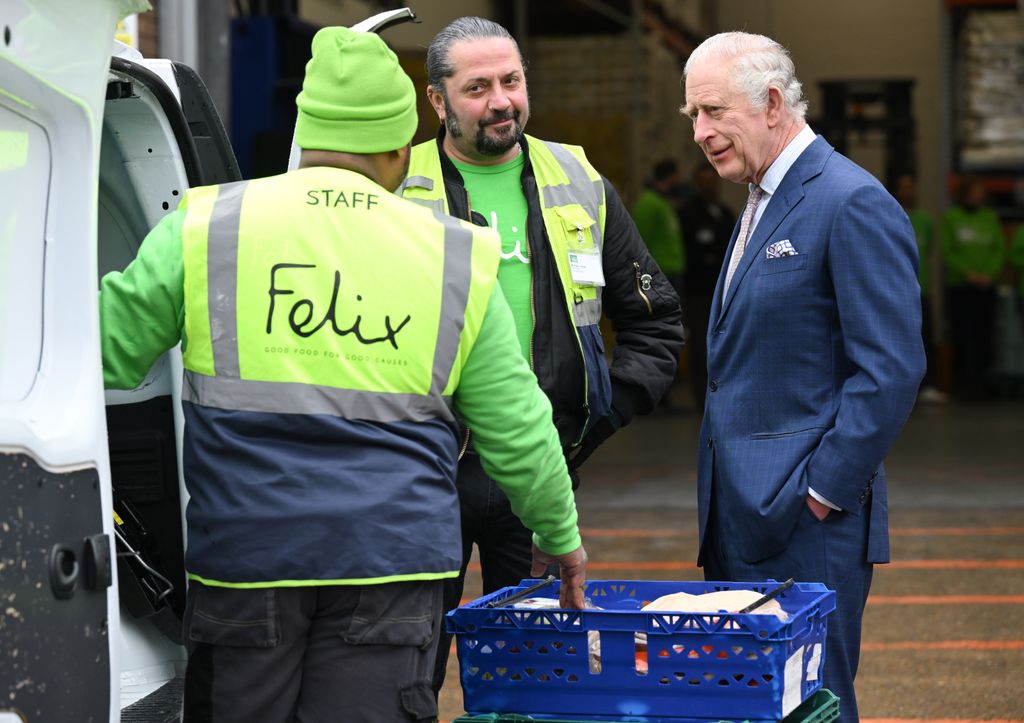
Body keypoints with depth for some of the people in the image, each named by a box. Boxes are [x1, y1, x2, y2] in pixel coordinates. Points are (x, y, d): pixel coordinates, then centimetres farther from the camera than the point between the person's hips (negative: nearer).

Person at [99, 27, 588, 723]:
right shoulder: (457, 259, 7)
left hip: (243, 553, 0)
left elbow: (104, 355, 7)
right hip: (393, 561, 0)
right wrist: (561, 538, 28)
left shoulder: (204, 228, 3)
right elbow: (519, 434, 12)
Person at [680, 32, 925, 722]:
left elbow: (891, 370, -18)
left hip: (807, 519, -9)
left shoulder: (855, 205, -12)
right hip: (740, 513, 9)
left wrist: (823, 493, -17)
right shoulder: (763, 204, 18)